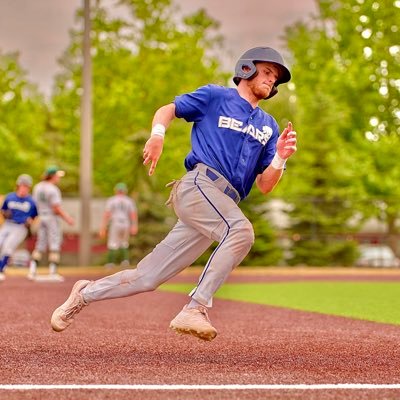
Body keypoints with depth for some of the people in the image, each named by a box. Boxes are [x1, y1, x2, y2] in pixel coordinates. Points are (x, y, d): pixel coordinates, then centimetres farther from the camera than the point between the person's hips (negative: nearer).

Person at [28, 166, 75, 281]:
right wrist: (67, 218, -13)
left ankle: (32, 271, 3)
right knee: (54, 246, -1)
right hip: (52, 218, -7)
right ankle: (52, 273, -2)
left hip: (41, 218, 7)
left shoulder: (37, 187, 8)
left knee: (40, 245, 11)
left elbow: (35, 204, 9)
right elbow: (57, 208, -19)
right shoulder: (53, 189, -16)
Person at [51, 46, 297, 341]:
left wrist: (280, 158, -3)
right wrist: (158, 135, -6)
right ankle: (195, 309, -32)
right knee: (241, 230, -34)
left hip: (226, 204, 5)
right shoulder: (215, 96, 12)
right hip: (198, 184, -5)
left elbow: (265, 186, 17)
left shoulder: (269, 126, 24)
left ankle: (86, 294, 21)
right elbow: (168, 110, 16)